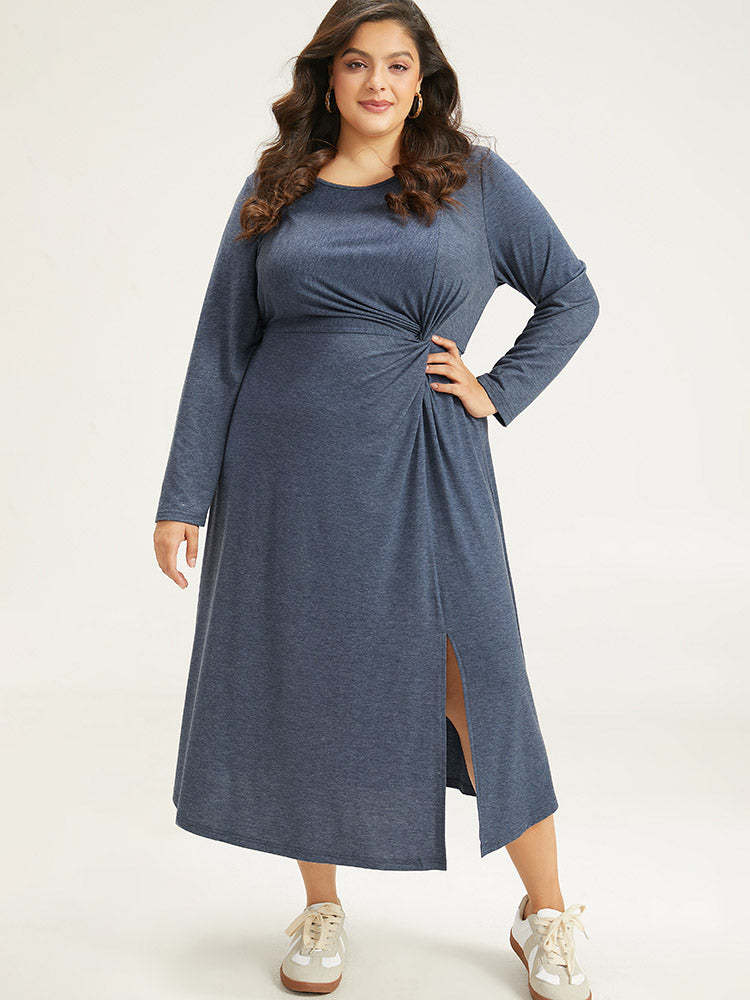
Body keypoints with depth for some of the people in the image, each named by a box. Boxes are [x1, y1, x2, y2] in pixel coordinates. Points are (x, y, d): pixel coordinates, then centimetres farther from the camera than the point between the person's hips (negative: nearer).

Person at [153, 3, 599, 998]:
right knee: (300, 685, 8)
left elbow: (572, 297, 13)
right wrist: (185, 496, 2)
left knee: (474, 687, -1)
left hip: (421, 471, -1)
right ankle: (321, 910, 28)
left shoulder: (476, 179, 5)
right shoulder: (274, 194, 7)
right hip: (287, 470, 2)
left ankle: (546, 917, 19)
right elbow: (221, 349, 6)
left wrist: (496, 391, 0)